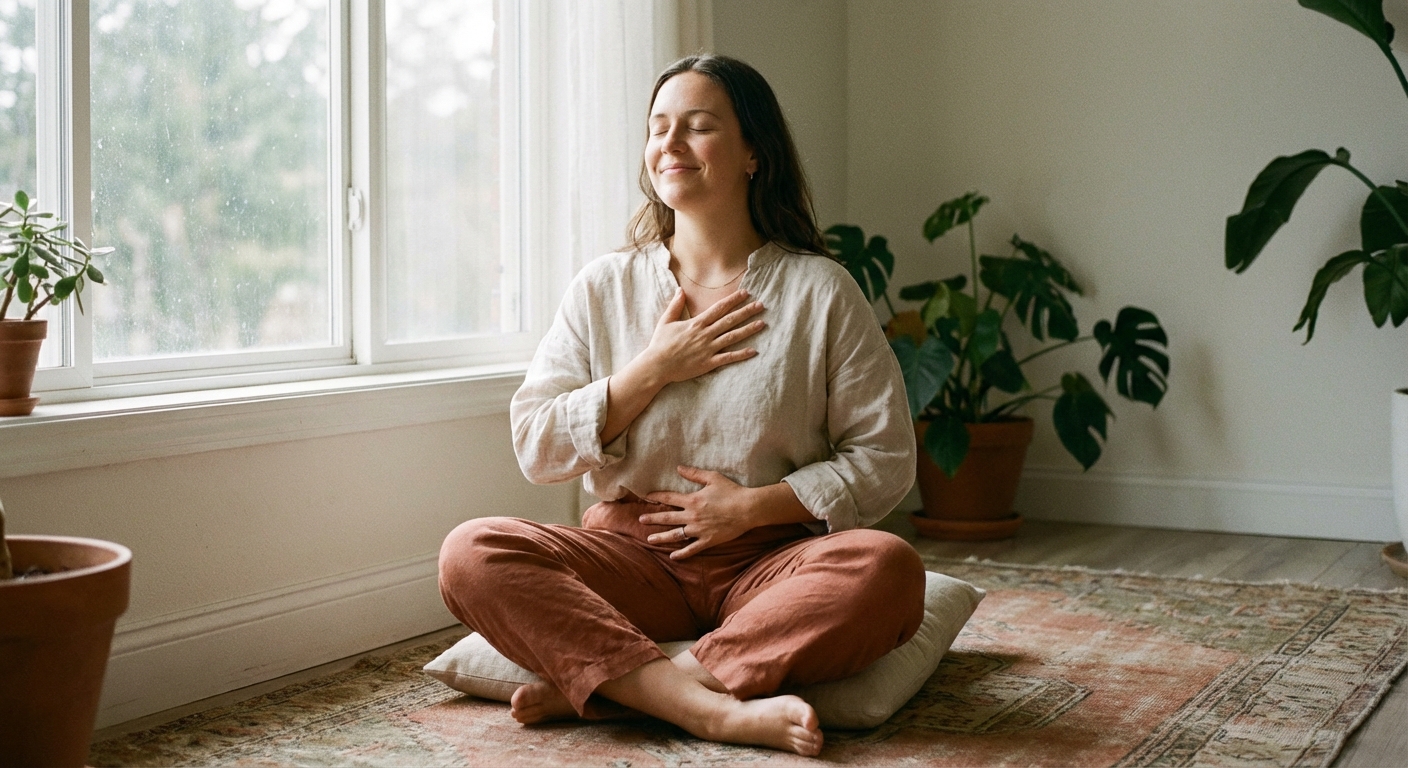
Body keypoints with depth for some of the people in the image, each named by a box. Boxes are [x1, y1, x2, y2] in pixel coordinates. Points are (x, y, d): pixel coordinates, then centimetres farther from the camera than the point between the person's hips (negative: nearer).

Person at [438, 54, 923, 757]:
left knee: (886, 568, -33)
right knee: (472, 555, -24)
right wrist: (655, 368, -7)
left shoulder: (820, 291, 3)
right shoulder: (604, 288, 9)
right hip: (631, 553, 2)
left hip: (771, 556, -1)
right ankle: (717, 710, -35)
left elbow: (885, 459, 2)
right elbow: (537, 449, 3)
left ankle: (596, 688, -30)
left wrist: (754, 506, -10)